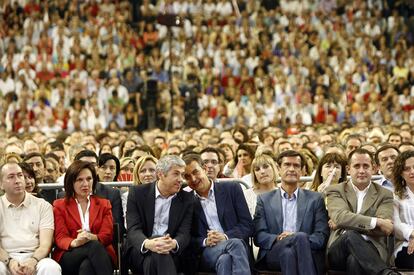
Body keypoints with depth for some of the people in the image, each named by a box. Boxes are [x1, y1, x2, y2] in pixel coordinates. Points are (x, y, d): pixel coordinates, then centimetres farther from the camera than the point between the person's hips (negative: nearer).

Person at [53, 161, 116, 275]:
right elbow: (60, 238, 4)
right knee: (94, 245, -36)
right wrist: (75, 242, -22)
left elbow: (107, 235, 8)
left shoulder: (104, 204, 21)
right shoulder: (59, 205, 17)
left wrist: (92, 237, -18)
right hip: (69, 256, -1)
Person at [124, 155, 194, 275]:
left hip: (171, 252, 1)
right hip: (140, 250, -1)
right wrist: (148, 243, -32)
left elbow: (184, 233, -1)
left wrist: (173, 244, -27)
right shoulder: (137, 192, 3)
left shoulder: (186, 198, 9)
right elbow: (133, 229, -8)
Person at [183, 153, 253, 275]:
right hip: (207, 252, 0)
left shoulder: (232, 189, 10)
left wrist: (225, 237, -13)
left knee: (225, 260, -38)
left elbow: (248, 225, 4)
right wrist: (205, 241, -11)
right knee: (235, 244, -34)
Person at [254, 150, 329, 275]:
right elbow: (258, 236, 8)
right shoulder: (264, 199, 19)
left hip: (307, 252, 1)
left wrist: (296, 237, -13)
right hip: (273, 253, 0)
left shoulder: (315, 199, 18)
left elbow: (322, 236, 8)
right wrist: (278, 239, -15)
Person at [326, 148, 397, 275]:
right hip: (339, 249, 1)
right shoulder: (335, 191, 13)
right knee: (350, 235, -37)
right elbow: (340, 216, -9)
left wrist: (348, 223, -6)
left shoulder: (384, 194, 15)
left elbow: (383, 230, -1)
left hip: (370, 250, -1)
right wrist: (376, 222, -15)